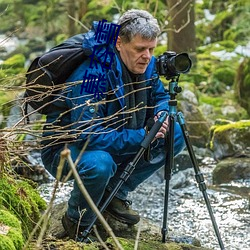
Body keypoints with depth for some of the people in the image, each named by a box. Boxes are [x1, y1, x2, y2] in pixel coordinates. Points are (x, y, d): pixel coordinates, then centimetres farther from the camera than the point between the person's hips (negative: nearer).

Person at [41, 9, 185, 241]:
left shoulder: (146, 65, -8)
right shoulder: (92, 75, -32)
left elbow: (160, 96, 12)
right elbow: (89, 135, -36)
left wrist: (161, 114, -13)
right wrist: (142, 137, -35)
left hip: (115, 143, 8)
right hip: (65, 148, -8)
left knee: (175, 136, -3)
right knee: (99, 163, -41)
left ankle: (115, 193, 7)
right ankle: (77, 222, -9)